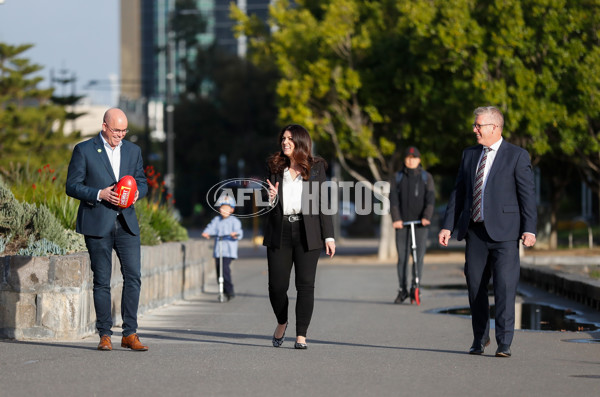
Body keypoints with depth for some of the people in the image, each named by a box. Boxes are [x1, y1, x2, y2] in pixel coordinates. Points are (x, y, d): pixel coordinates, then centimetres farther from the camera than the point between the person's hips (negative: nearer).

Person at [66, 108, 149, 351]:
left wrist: (136, 192, -5)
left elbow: (142, 182, 18)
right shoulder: (84, 150, -1)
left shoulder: (133, 151, 13)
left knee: (133, 276, -5)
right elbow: (72, 186, -3)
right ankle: (105, 335, 7)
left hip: (126, 222, 4)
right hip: (97, 224, -3)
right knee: (102, 280, 0)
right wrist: (100, 194, -17)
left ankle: (130, 334, 1)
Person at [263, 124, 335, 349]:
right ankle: (281, 323, 27)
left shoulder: (315, 168, 5)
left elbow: (322, 203, 4)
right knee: (277, 285, -1)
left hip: (307, 233, -2)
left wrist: (328, 236, -2)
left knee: (305, 284, -6)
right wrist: (270, 198, -10)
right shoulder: (275, 167, 10)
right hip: (279, 233, 2)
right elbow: (269, 206, 15)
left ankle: (301, 335, -1)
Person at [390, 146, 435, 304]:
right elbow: (393, 199, 1)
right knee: (402, 257, -1)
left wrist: (427, 217, -18)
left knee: (419, 256, -4)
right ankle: (402, 290, 5)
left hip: (421, 222, -1)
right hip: (402, 222, 1)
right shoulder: (397, 177, 9)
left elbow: (430, 198, -3)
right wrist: (396, 218, -13)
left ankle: (415, 287, 6)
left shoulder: (426, 177, 7)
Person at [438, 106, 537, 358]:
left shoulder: (517, 156, -1)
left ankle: (504, 343, -5)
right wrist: (448, 226, 8)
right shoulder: (469, 155, 13)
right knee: (475, 286, 8)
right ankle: (480, 338, 23)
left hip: (504, 233, -5)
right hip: (475, 232, 5)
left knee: (505, 287, -8)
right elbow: (459, 192, 15)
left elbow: (527, 194, -4)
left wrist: (529, 229, -12)